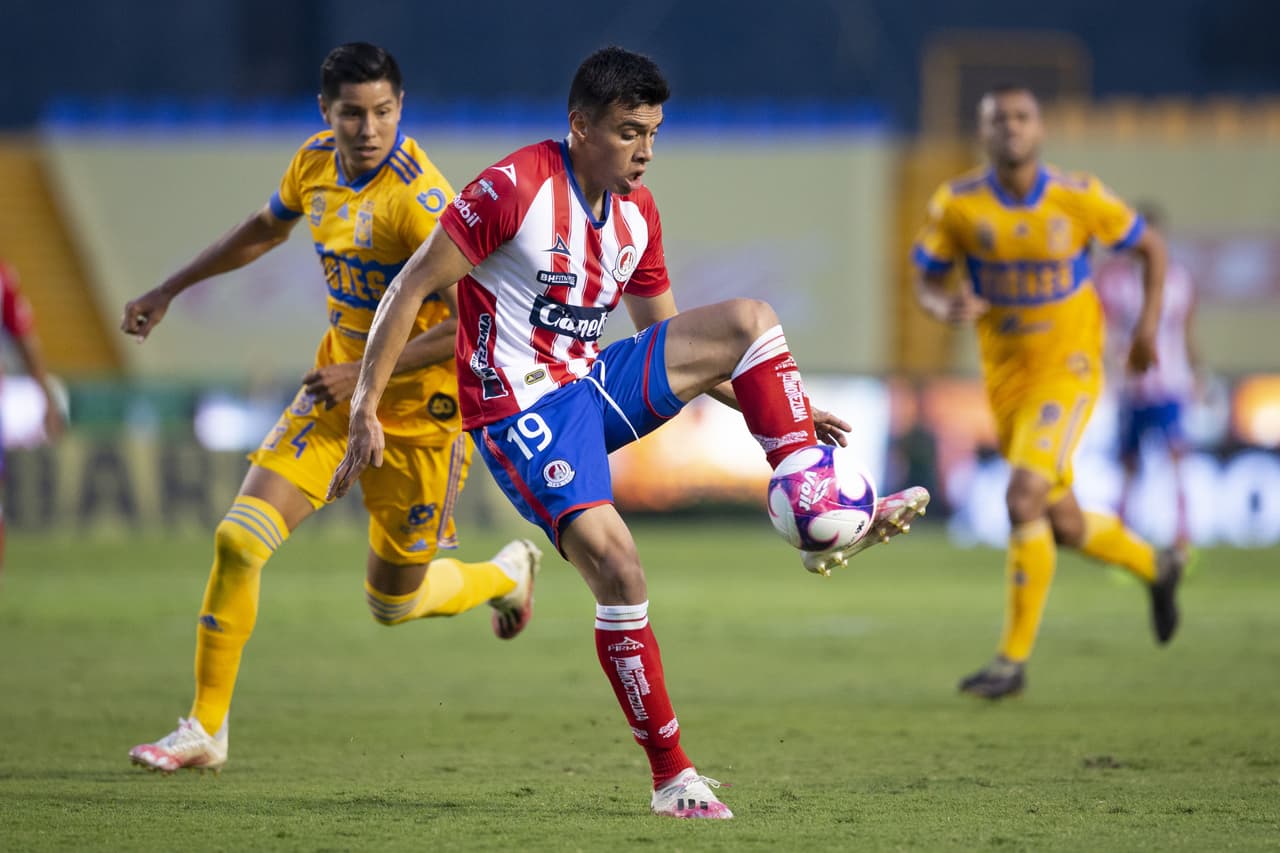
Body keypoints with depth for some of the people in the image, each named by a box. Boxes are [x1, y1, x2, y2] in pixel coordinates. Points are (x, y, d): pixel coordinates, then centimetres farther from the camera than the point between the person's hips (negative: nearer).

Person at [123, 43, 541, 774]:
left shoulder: (418, 197, -25)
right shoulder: (316, 164, -3)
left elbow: (476, 320, -27)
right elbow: (266, 231, 20)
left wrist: (367, 374, -25)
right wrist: (170, 291, 22)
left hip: (422, 411, -6)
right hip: (340, 390, 6)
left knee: (394, 602, 9)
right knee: (239, 539, -10)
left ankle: (506, 574, 42)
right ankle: (205, 729, 2)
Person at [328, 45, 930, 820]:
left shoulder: (637, 212, 7)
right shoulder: (516, 188, -17)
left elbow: (670, 341, 18)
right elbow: (414, 288, -14)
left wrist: (779, 410, 11)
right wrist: (366, 406, -19)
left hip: (595, 385, 7)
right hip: (519, 411, -7)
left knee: (749, 321, -8)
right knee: (617, 566, -23)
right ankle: (672, 777, -13)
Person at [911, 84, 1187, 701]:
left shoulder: (1078, 198, -9)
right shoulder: (956, 205, -6)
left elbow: (1150, 246, 7)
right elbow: (925, 284, 2)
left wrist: (1148, 324, -2)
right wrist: (949, 309, -21)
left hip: (1068, 370, -4)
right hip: (1005, 379, 4)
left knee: (1023, 499, -22)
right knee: (1065, 526, 12)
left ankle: (1013, 659, -13)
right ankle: (1156, 567, 45)